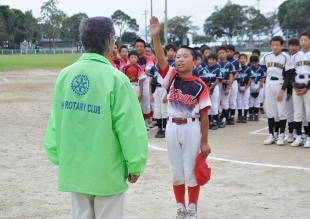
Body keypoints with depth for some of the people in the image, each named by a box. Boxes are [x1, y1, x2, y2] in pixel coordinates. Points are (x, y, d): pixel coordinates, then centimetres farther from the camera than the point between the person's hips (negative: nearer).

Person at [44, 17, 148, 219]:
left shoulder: (65, 75, -3)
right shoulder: (115, 78, -15)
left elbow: (55, 122, 2)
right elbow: (129, 127, -14)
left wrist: (57, 156, 14)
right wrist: (135, 165, -2)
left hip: (74, 168, 5)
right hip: (107, 170, -4)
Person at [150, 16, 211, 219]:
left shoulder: (199, 85, -9)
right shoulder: (172, 77, -2)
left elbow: (204, 114, -6)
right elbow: (161, 59, -18)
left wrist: (205, 142, -7)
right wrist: (156, 36, -33)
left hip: (191, 128, -3)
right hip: (173, 127, 3)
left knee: (191, 172, 7)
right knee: (176, 172, 12)